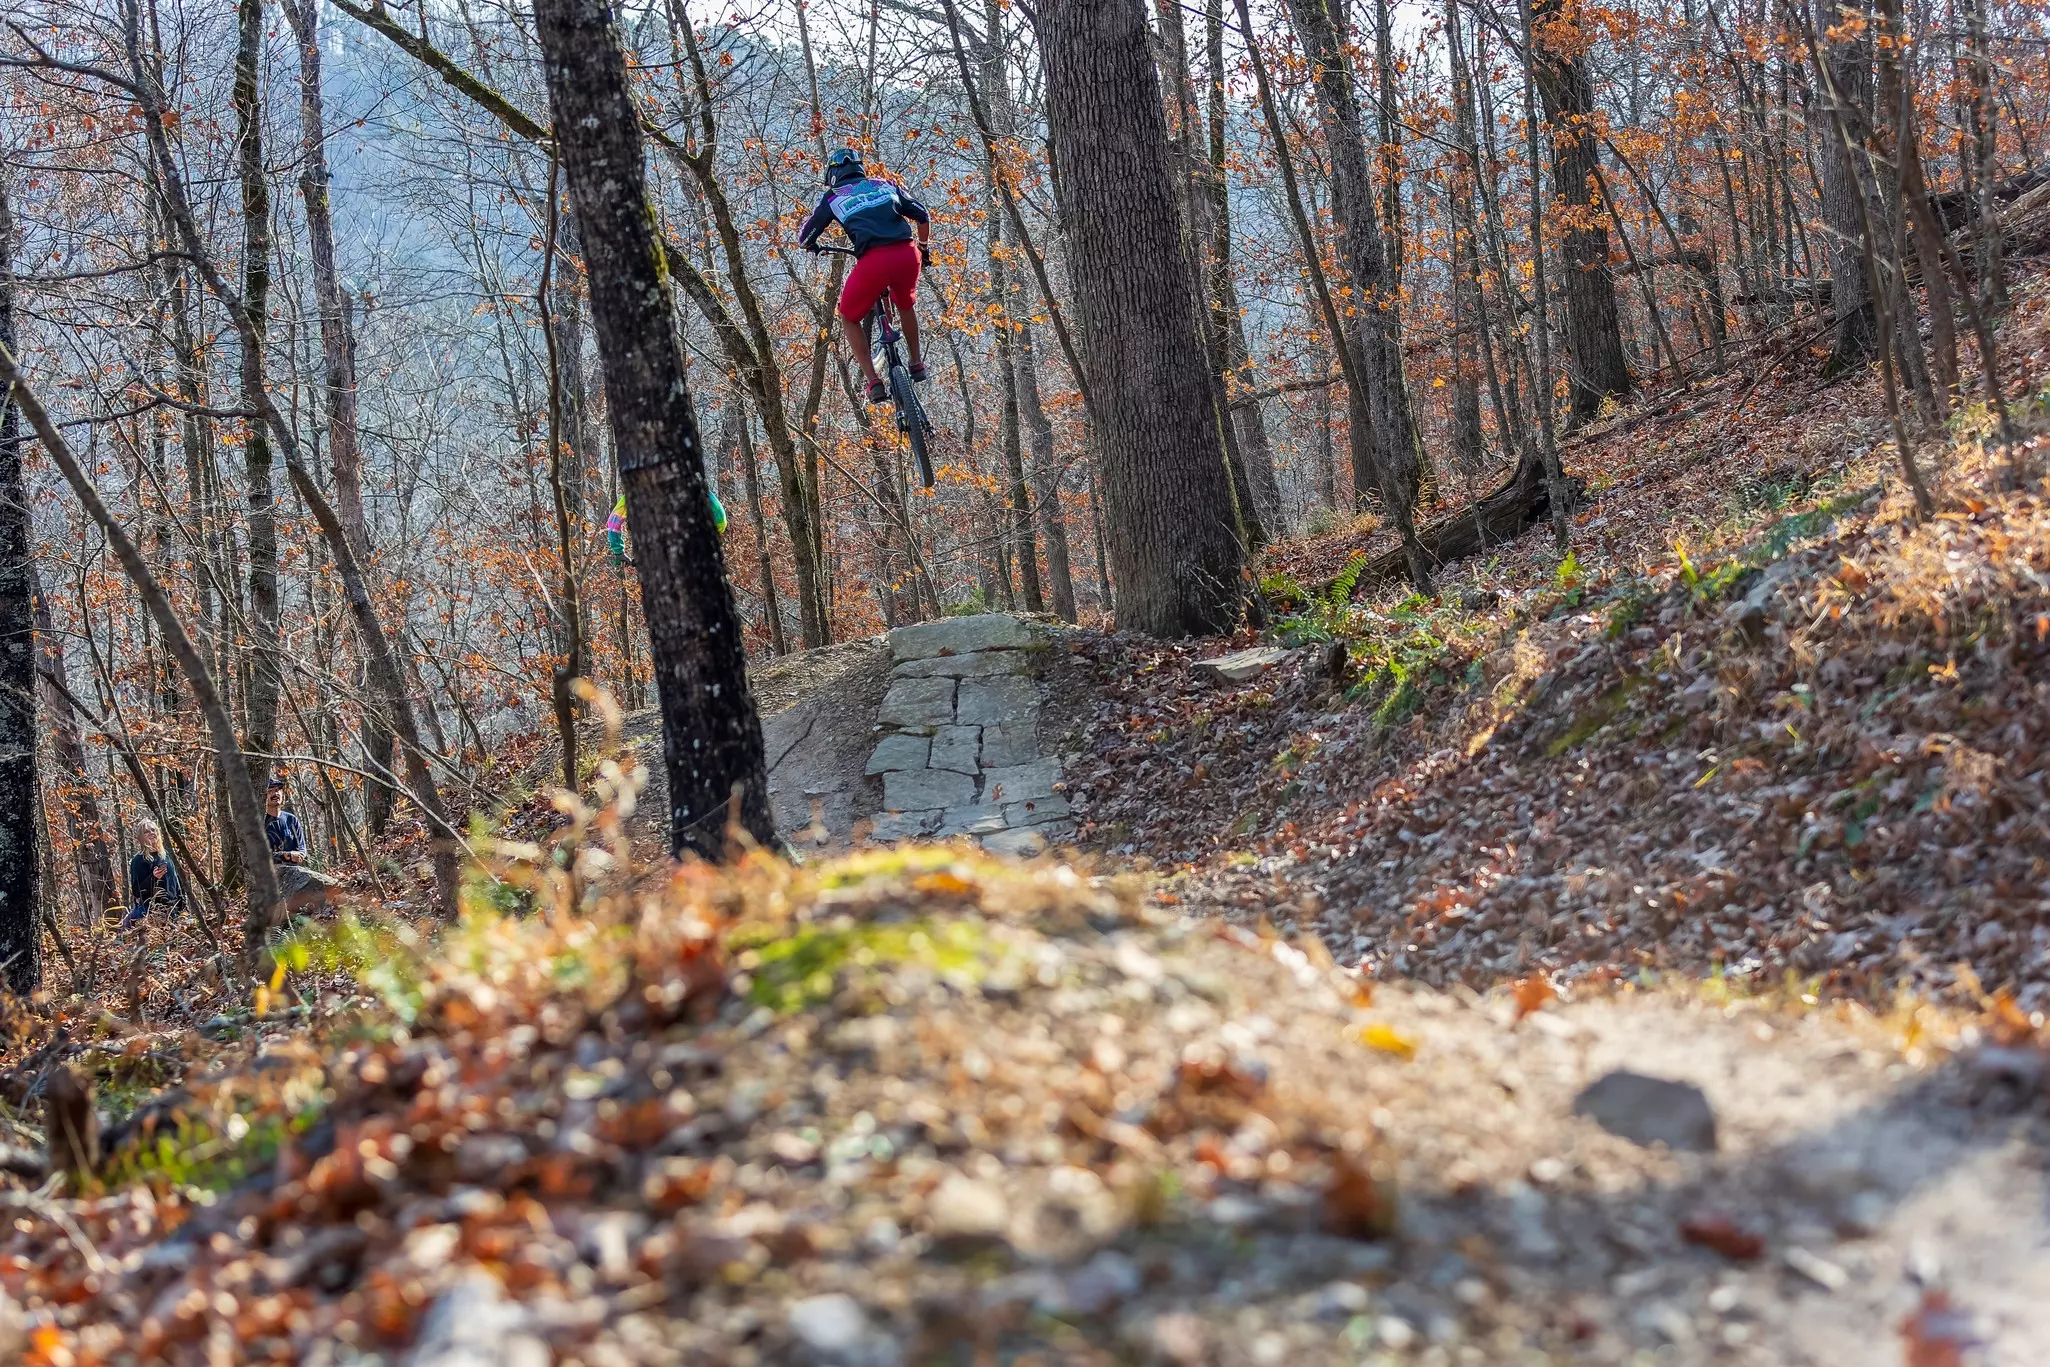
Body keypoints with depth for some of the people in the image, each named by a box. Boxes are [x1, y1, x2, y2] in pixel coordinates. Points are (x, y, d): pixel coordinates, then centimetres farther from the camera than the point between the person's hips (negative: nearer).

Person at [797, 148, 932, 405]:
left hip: (873, 260, -3)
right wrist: (924, 249, 41)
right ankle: (917, 364, 43)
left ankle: (874, 383, 8)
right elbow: (923, 216, 25)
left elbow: (804, 239, 20)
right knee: (906, 305, 36)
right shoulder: (885, 186, 24)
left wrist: (812, 246, 44)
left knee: (849, 319, 19)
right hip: (907, 254, 4)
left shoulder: (832, 198, 16)